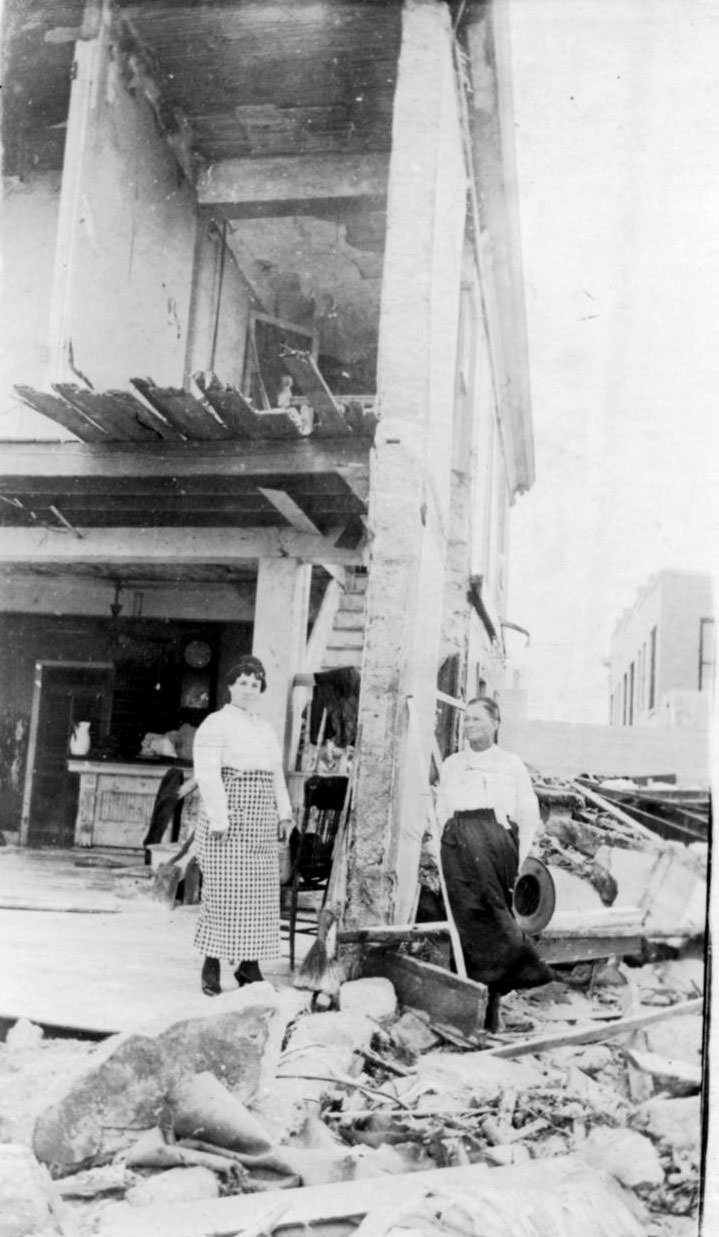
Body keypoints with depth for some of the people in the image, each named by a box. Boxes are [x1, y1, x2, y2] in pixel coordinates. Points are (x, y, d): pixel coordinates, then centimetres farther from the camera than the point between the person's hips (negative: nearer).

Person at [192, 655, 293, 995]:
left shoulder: (266, 729, 19)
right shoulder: (215, 725, -3)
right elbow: (207, 774, -12)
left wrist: (284, 814, 12)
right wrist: (218, 818, -19)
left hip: (260, 824, 7)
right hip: (227, 820, -7)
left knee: (261, 892, 5)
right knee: (222, 890, -6)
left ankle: (249, 965, 13)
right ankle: (211, 967, 3)